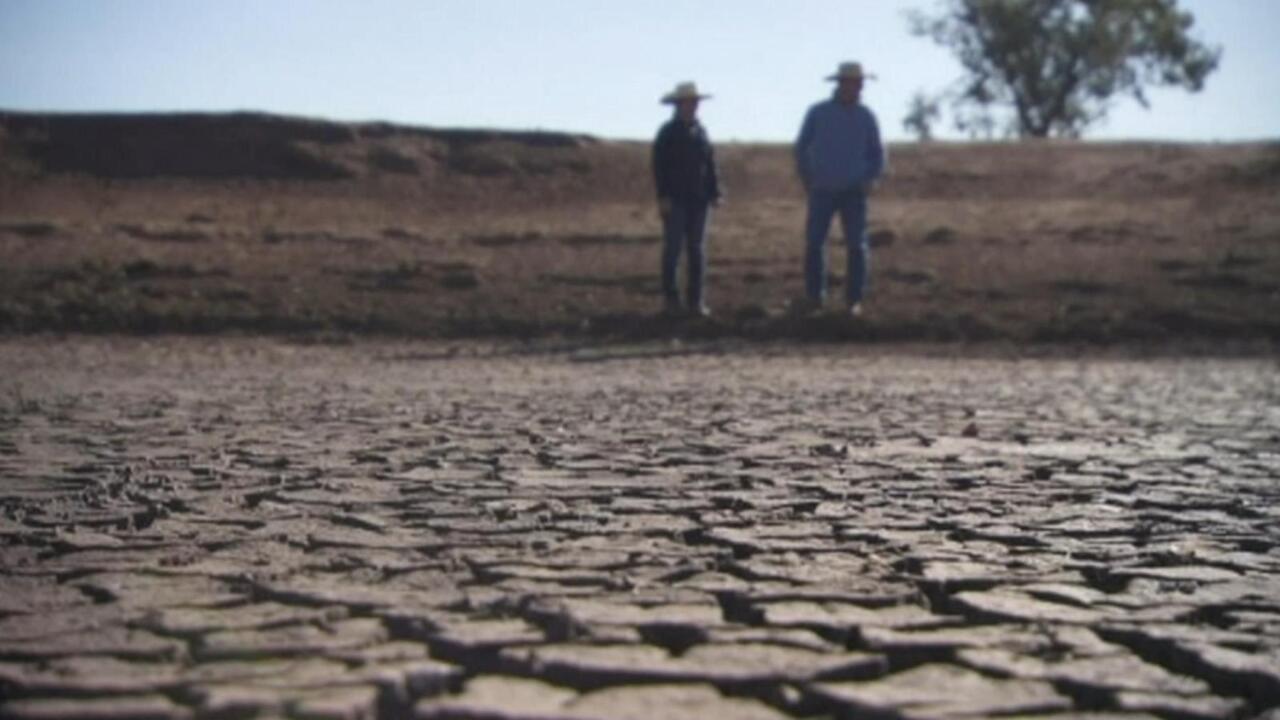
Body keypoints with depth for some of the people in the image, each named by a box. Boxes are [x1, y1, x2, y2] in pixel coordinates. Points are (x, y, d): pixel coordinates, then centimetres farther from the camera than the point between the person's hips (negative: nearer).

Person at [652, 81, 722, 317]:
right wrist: (663, 197, -15)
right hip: (675, 200, -5)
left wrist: (715, 193, 4)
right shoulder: (667, 133, -3)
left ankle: (696, 301, 7)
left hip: (698, 200, 5)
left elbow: (710, 165, 11)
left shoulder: (700, 132, 12)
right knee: (673, 249, -3)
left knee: (697, 250, 4)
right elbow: (659, 167, -8)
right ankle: (670, 298, 6)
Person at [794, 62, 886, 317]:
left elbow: (877, 154, 9)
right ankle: (814, 298, 10)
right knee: (814, 245, -5)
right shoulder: (817, 112, -3)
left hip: (854, 192, 0)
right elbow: (801, 148, 7)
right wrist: (806, 181, -1)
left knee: (857, 246, -7)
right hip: (823, 191, 0)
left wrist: (870, 180, -7)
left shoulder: (866, 116, 0)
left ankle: (854, 301, 4)